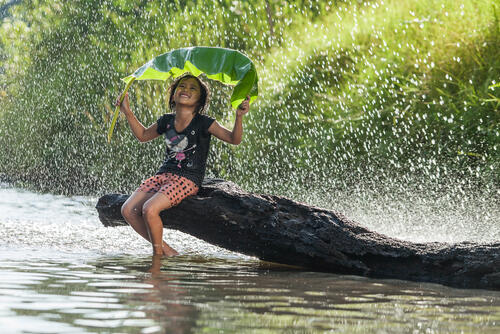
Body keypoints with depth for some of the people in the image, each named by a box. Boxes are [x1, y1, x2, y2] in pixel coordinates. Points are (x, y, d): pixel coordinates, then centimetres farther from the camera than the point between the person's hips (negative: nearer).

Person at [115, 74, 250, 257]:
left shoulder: (204, 123, -6)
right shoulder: (166, 121, 9)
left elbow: (234, 139, -11)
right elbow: (143, 135, 27)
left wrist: (239, 116, -28)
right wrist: (127, 112, 17)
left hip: (188, 179, -6)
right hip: (164, 174, 6)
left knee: (149, 209, -28)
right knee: (128, 210, -11)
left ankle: (158, 254, -6)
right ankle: (163, 248, 0)